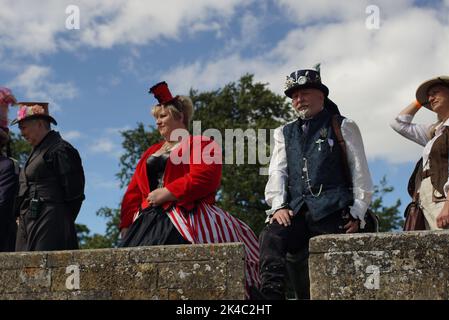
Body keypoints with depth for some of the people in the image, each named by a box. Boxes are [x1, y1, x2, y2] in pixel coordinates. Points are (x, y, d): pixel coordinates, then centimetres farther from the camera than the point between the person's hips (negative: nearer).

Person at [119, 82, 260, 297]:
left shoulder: (200, 144, 6)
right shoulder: (151, 153, 26)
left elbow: (204, 178, -12)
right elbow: (133, 192, 21)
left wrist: (166, 193, -13)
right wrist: (127, 225, 8)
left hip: (186, 222, -6)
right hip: (149, 222, 6)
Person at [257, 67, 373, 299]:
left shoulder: (342, 127, 15)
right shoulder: (284, 133, 26)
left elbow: (360, 173, 10)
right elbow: (277, 172, 14)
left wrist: (357, 214, -1)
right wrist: (278, 205, -4)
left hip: (331, 211, -2)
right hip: (295, 210, 3)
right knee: (270, 237, -29)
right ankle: (271, 294, -37)